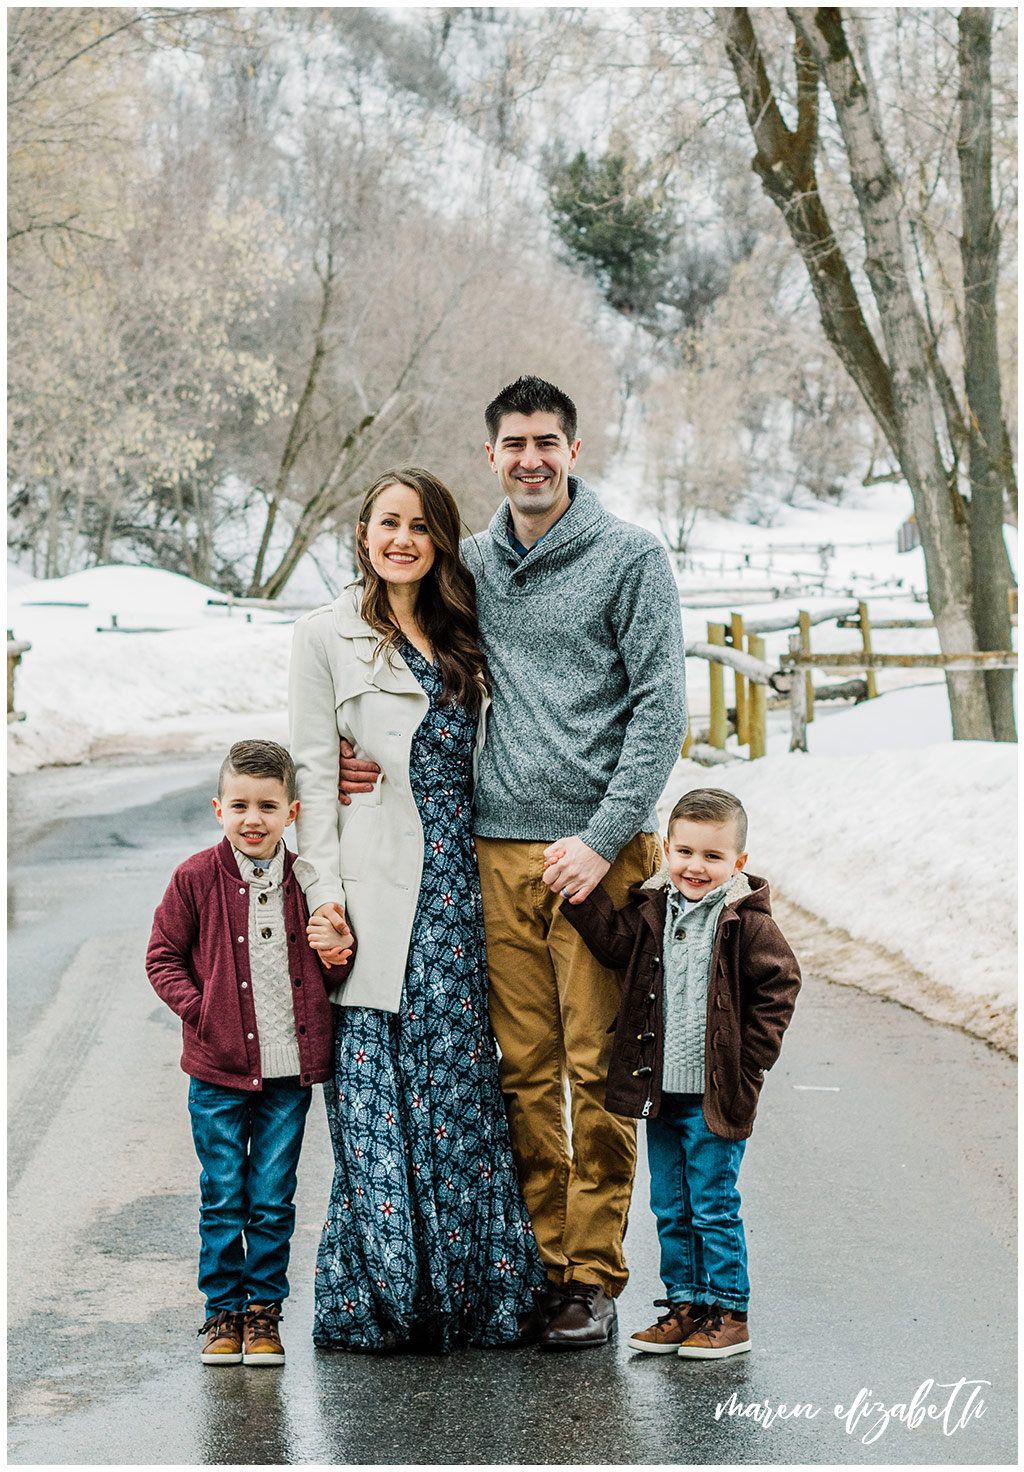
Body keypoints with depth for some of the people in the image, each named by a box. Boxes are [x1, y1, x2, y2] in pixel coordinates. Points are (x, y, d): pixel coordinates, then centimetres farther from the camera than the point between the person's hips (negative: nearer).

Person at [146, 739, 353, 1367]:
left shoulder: (307, 883, 2)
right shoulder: (197, 879, -4)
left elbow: (329, 963, 15)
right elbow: (163, 956, 3)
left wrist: (340, 954, -8)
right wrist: (199, 1009, -9)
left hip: (289, 1068, 1)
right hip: (219, 1068, -1)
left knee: (272, 1199, 6)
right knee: (223, 1198, 5)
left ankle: (264, 1309, 17)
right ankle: (223, 1311, 17)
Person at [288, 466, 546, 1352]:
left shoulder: (461, 636, 17)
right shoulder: (329, 637, 3)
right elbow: (315, 772, -2)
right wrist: (324, 895, -10)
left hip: (459, 880, 4)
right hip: (380, 889, -4)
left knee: (461, 1077, 2)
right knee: (381, 1090, -5)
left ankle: (467, 1289, 9)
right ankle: (381, 1295, 3)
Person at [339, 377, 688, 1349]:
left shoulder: (630, 558, 0)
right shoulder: (471, 566, 14)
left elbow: (660, 707, -5)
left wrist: (603, 839, -13)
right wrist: (365, 759, 5)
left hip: (598, 850, -4)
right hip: (498, 846, 4)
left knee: (598, 1069, -3)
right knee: (526, 1069, 6)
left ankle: (593, 1275, 4)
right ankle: (539, 1262, 13)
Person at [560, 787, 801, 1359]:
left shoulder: (747, 923, -9)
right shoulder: (653, 909, 5)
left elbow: (779, 985, -5)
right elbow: (615, 941, -6)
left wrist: (749, 1059, -7)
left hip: (716, 1096, -5)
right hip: (659, 1090, 5)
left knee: (713, 1205, 0)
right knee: (671, 1208, 12)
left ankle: (728, 1312, 11)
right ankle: (686, 1303, 23)